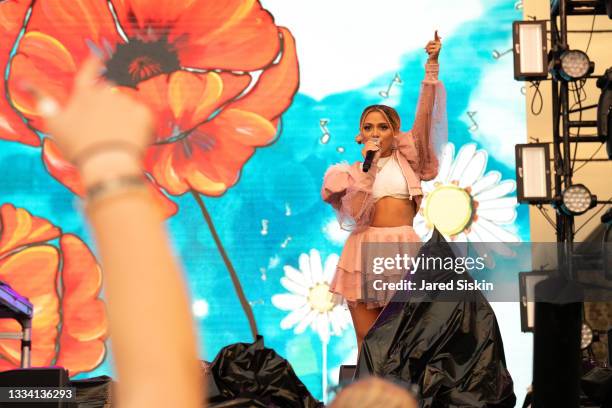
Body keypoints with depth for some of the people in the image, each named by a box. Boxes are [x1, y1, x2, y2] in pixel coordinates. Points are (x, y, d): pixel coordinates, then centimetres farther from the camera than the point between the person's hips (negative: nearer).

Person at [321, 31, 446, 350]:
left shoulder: (407, 159, 11)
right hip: (365, 250, 0)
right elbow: (354, 214, -7)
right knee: (368, 344, 1)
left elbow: (426, 115, -1)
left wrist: (432, 64, -9)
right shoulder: (350, 171, 10)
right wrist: (368, 167, -10)